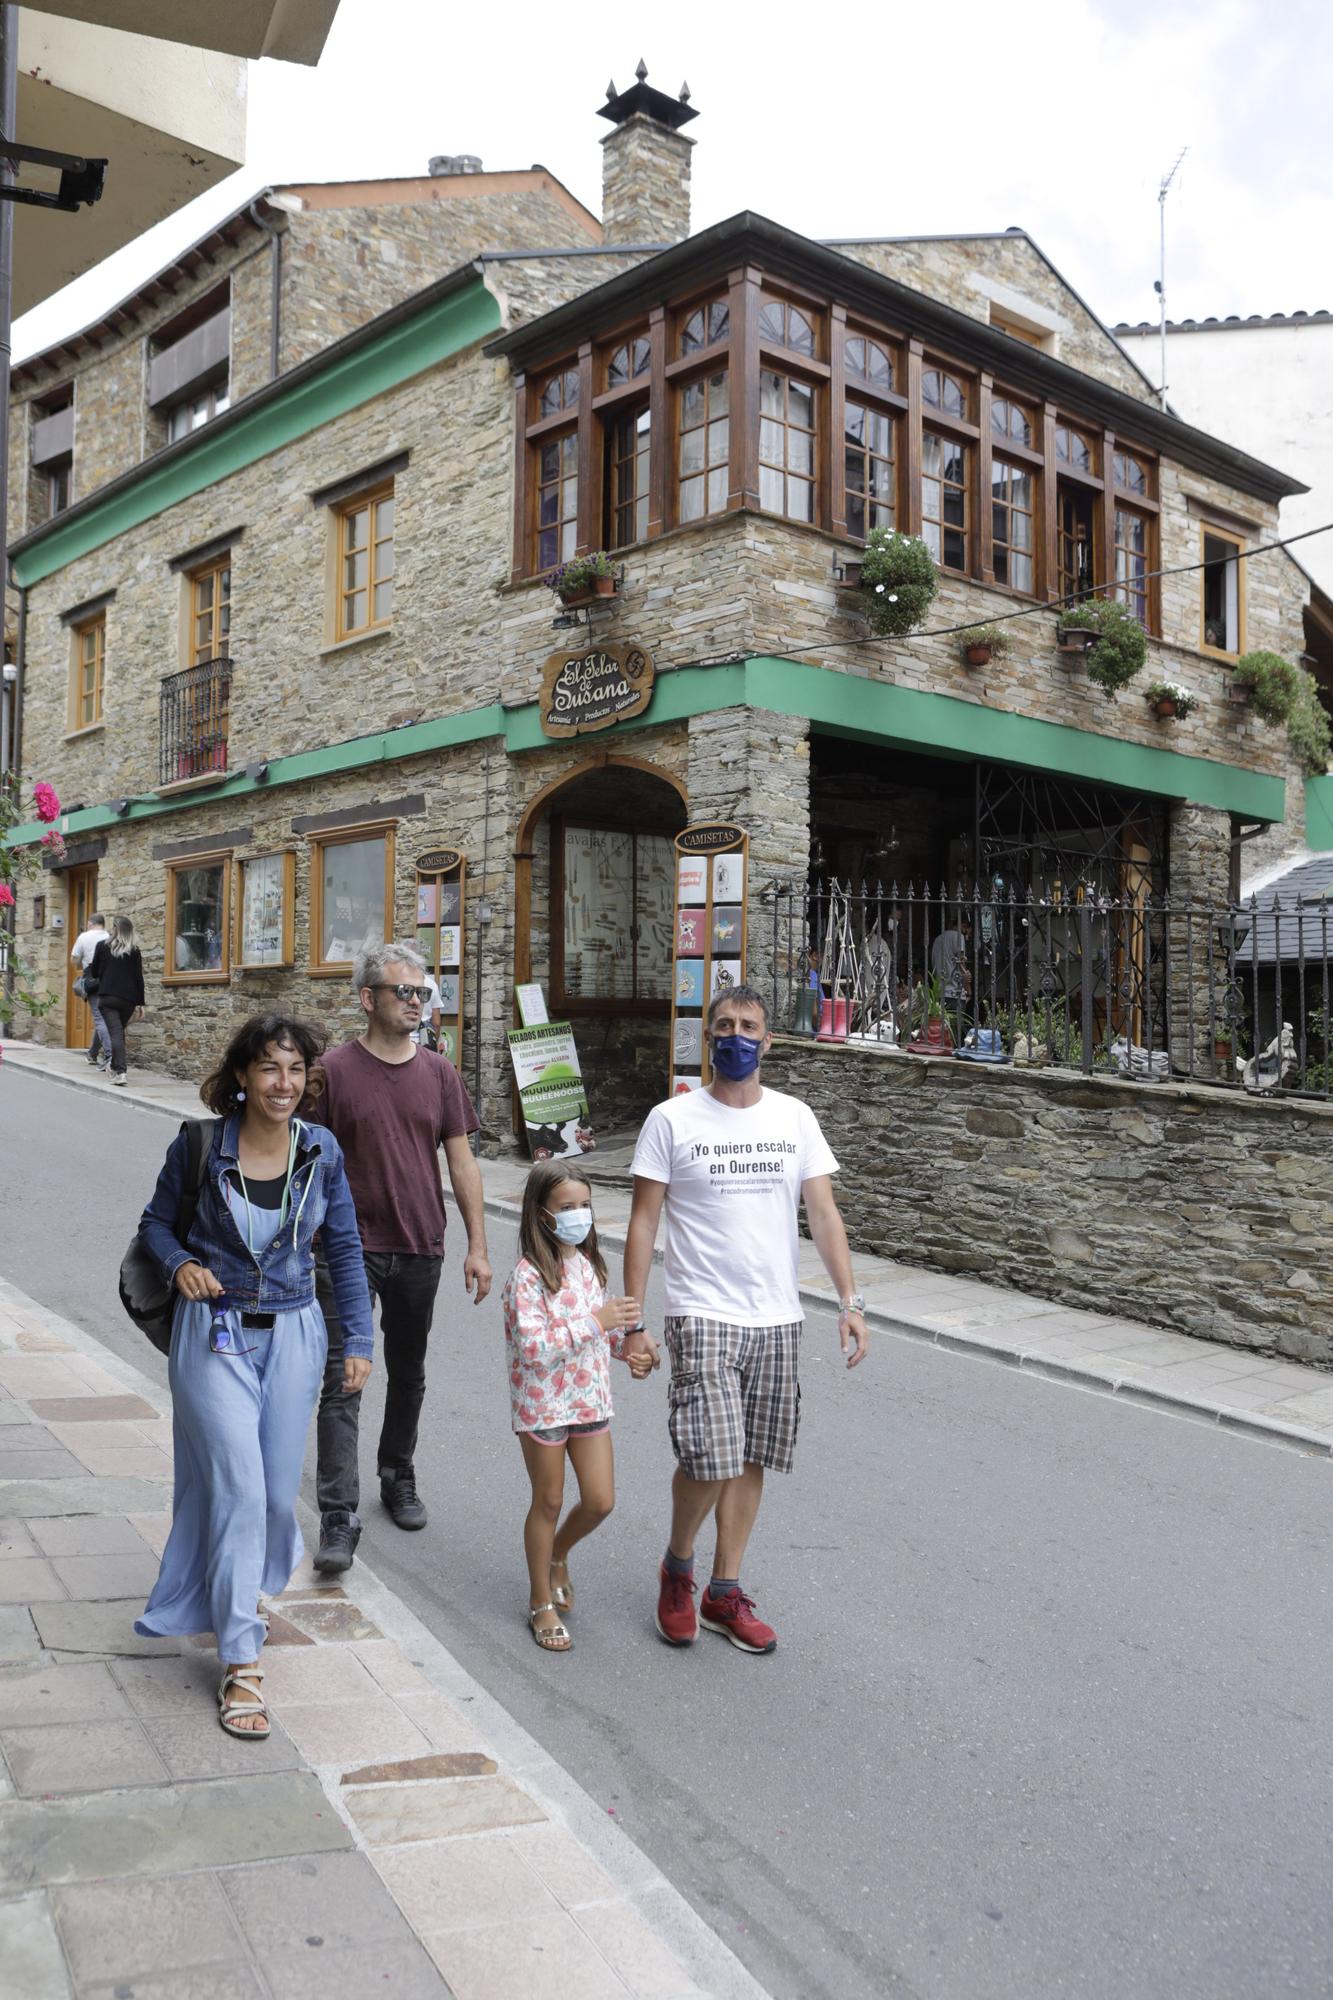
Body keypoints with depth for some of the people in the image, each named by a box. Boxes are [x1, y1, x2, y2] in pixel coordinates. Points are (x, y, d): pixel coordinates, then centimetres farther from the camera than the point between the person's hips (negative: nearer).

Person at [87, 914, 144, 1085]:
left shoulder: (103, 946, 3)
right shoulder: (134, 951, 4)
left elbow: (94, 972, 12)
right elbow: (138, 978, 2)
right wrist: (140, 1003, 6)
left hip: (107, 996, -2)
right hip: (128, 999, 2)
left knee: (115, 1033, -9)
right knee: (120, 1032, 19)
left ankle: (120, 1071, -23)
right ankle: (115, 1067, 30)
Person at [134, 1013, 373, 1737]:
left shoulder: (321, 1151, -3)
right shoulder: (199, 1146, -10)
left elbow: (344, 1248, 5)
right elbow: (157, 1221, 6)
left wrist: (358, 1341, 4)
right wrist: (179, 1264, -15)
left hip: (292, 1334, 3)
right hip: (214, 1333, -3)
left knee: (278, 1489, 9)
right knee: (238, 1486, -9)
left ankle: (246, 1586, 42)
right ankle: (241, 1663, 2)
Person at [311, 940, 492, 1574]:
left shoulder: (439, 1073, 5)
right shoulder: (334, 1071, -6)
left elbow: (462, 1162, 7)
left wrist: (477, 1246, 3)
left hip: (419, 1249, 4)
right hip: (350, 1248, -4)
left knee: (407, 1375, 17)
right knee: (342, 1382, -7)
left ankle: (398, 1479, 36)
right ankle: (338, 1518, -3)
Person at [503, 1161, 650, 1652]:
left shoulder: (588, 1263, 4)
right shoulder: (528, 1275, -18)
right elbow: (533, 1348, -27)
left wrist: (628, 1346, 2)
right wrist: (596, 1322, -29)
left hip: (590, 1398, 6)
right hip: (542, 1403, -6)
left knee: (600, 1501, 6)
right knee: (549, 1501, 7)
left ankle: (556, 1554, 37)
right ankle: (542, 1602, 25)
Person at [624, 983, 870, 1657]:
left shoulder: (795, 1118, 6)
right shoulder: (672, 1119, -3)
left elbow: (823, 1213, 4)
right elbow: (643, 1223, -3)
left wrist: (849, 1302, -6)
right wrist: (631, 1322, -6)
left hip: (777, 1320, 4)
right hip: (702, 1316, -4)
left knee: (750, 1458, 10)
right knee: (710, 1456, -13)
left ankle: (724, 1593, 26)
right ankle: (677, 1565, 16)